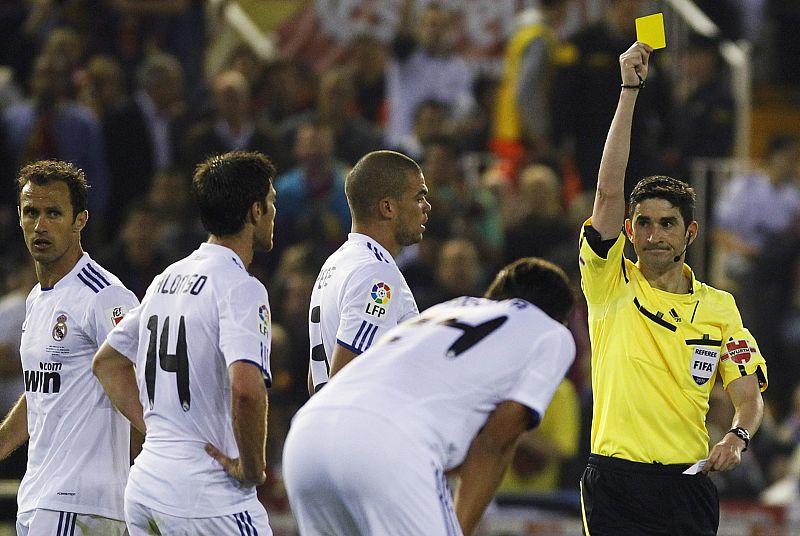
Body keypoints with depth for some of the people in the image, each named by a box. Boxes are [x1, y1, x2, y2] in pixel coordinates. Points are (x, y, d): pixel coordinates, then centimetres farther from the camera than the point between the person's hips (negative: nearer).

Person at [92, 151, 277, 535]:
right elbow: (246, 388, -27)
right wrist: (251, 468, -14)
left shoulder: (168, 278, 15)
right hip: (208, 499, -8)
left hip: (143, 488, 8)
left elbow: (107, 363, 25)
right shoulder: (240, 287, -12)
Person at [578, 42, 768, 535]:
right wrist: (630, 90, -11)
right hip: (616, 483, -2)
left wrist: (737, 438, -14)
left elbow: (749, 397, 9)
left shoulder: (720, 307, 10)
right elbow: (609, 189, -8)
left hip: (688, 484, 2)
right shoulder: (612, 285, 2)